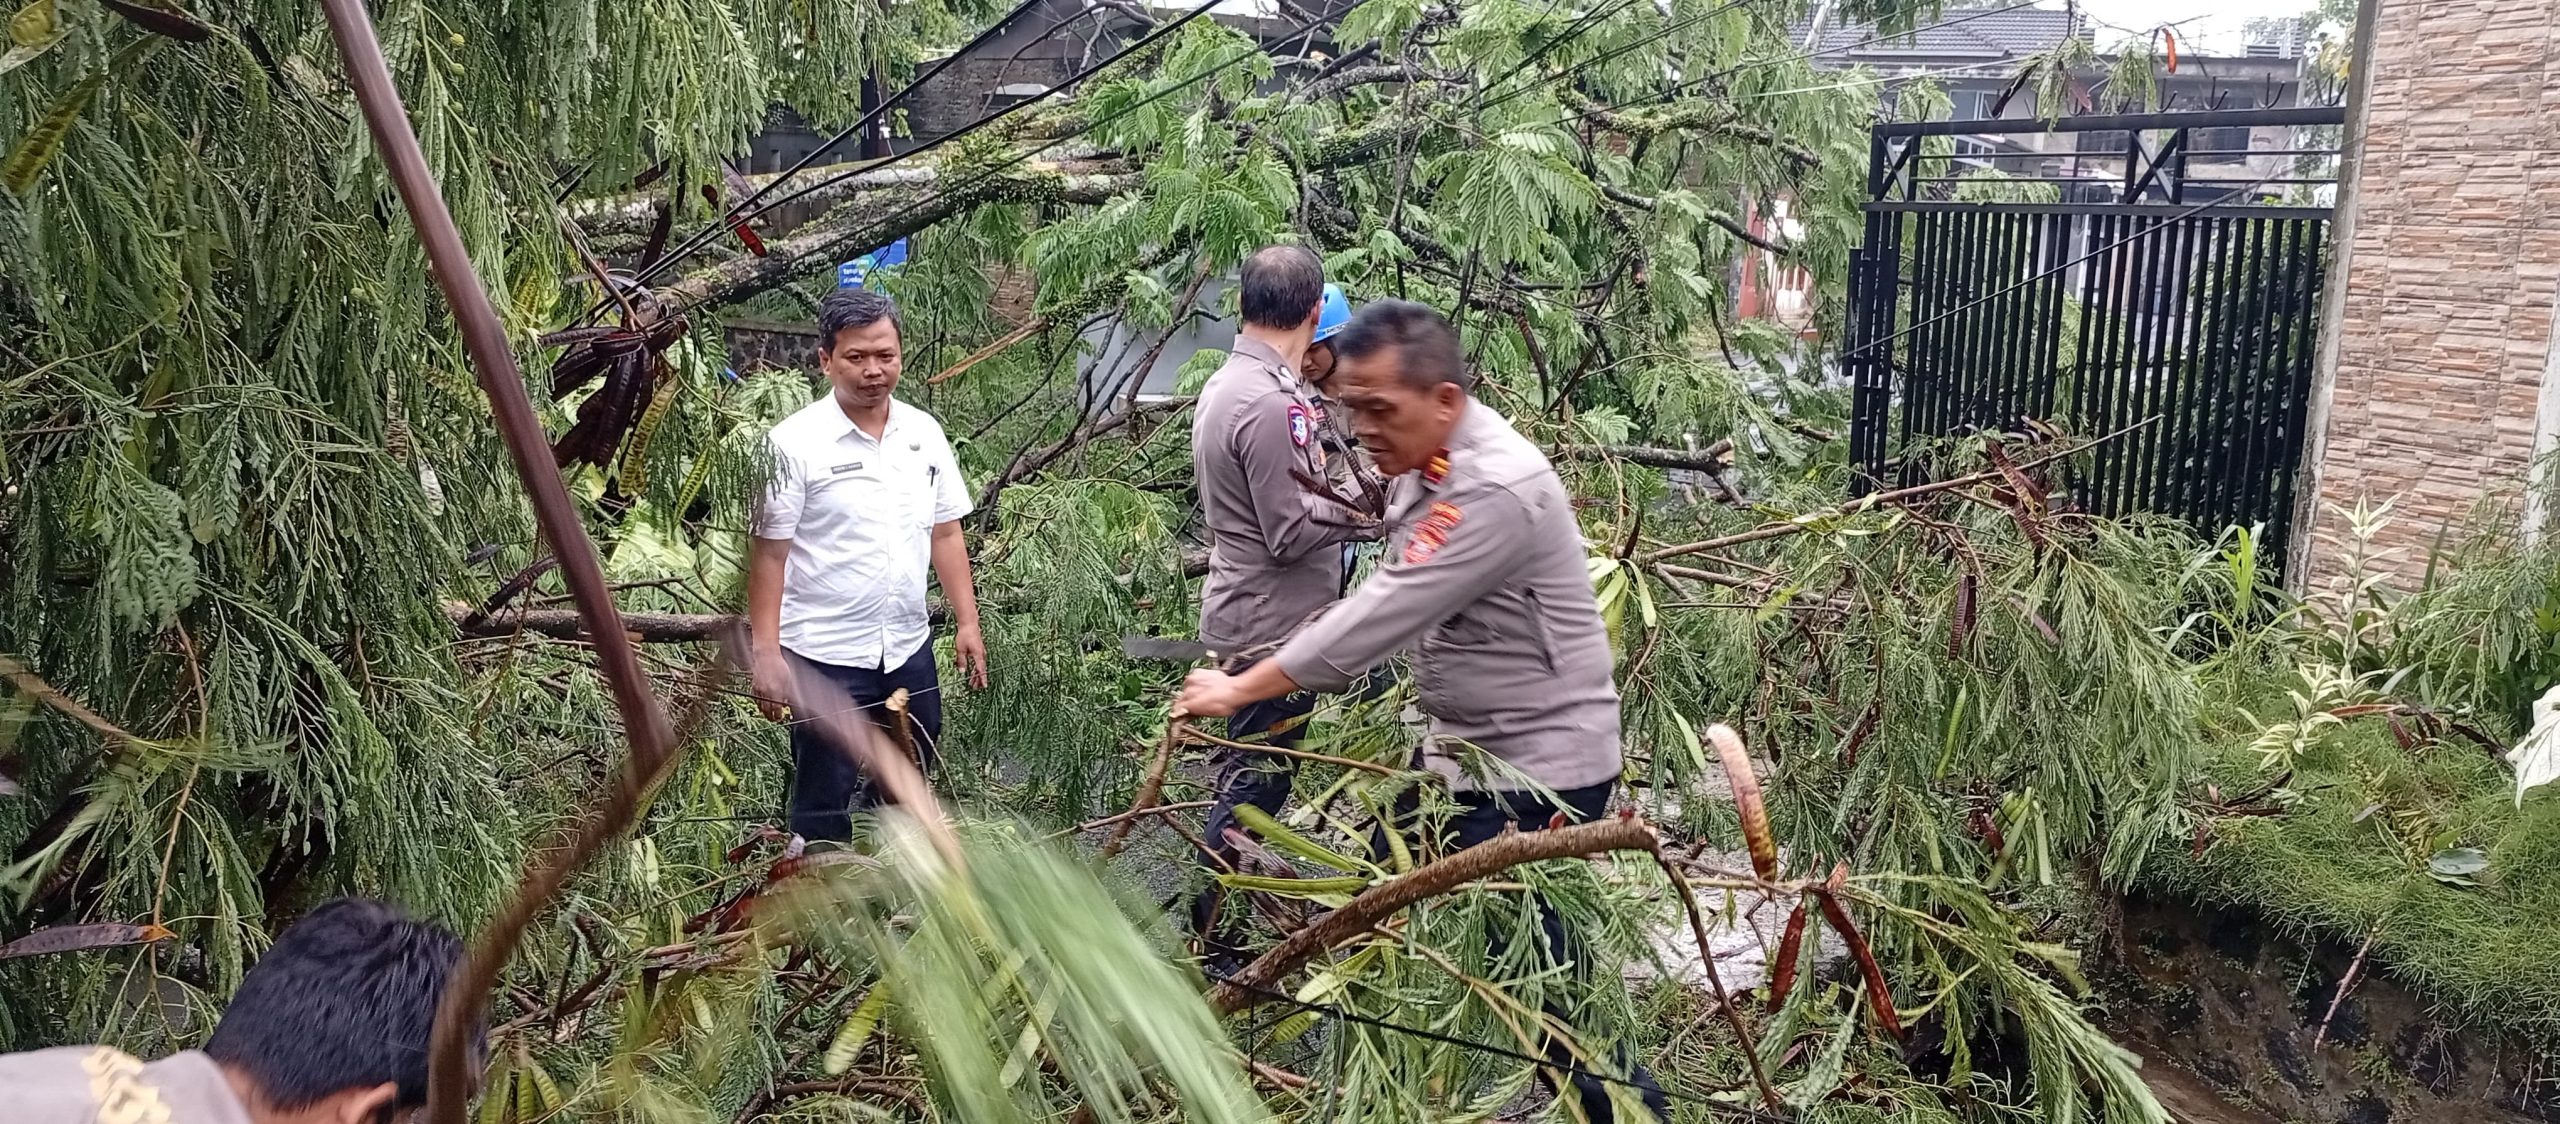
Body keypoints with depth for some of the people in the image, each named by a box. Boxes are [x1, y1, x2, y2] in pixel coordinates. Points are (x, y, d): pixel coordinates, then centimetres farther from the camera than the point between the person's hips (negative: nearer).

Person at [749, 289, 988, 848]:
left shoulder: (925, 433, 4)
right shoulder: (794, 442, -11)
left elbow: (945, 533, 10)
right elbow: (768, 553, -11)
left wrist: (967, 623, 7)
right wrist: (767, 655, -15)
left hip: (908, 646, 6)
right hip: (824, 654, -5)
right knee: (824, 805, 4)